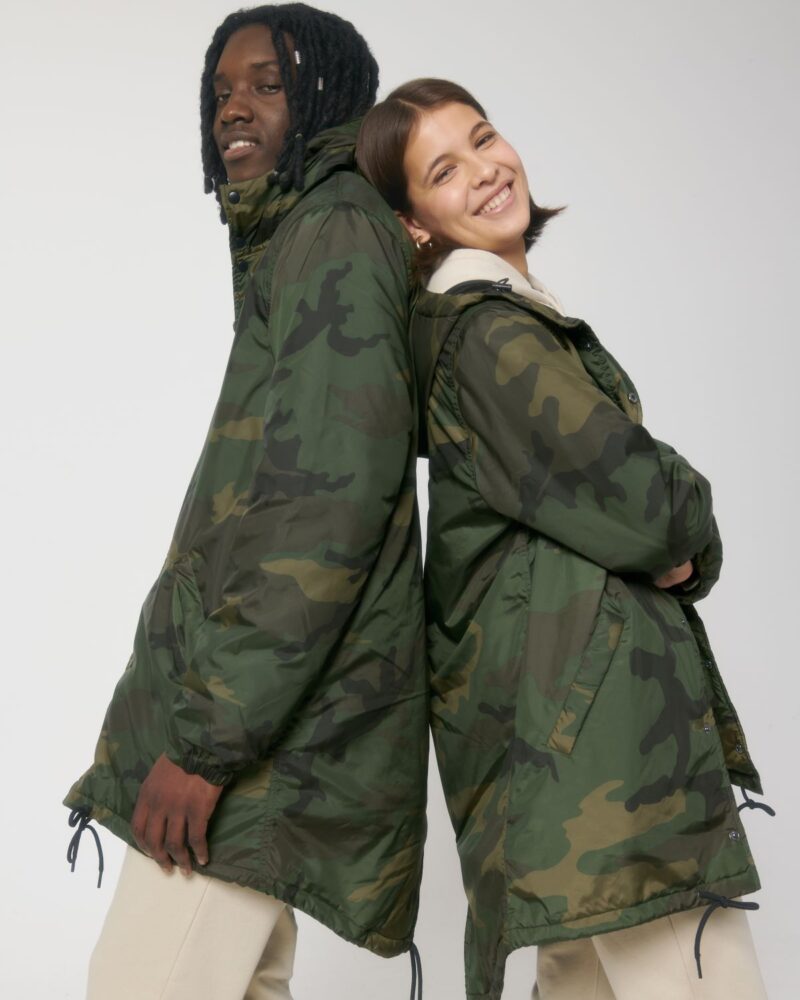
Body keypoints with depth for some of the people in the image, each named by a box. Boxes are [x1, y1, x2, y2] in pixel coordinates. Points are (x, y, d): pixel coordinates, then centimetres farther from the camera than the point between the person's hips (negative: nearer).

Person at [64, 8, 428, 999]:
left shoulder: (336, 236, -10)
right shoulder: (290, 241, 20)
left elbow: (334, 492, -21)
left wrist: (207, 736, -21)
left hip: (270, 716, -10)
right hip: (260, 692, 10)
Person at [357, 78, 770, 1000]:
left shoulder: (502, 314, 16)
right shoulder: (488, 328, -13)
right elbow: (640, 502, -18)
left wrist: (670, 544, -2)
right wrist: (690, 546, 3)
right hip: (582, 690, -10)